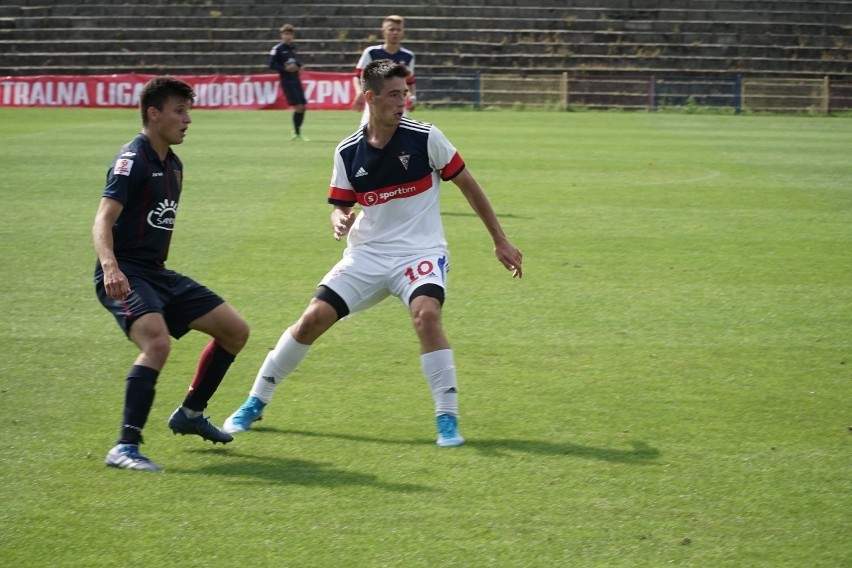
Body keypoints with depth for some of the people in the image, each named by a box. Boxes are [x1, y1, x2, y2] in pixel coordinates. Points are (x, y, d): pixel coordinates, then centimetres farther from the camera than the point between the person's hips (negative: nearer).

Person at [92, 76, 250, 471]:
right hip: (124, 276, -9)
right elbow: (103, 220, -25)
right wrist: (110, 266, -42)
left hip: (157, 274, 9)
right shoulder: (132, 160, -14)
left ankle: (190, 413, 26)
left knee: (235, 331, 10)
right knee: (157, 341, -34)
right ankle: (125, 447, -31)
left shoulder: (173, 165, 14)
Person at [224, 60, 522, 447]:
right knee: (313, 318, -7)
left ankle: (448, 419, -19)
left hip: (420, 252, -3)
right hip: (367, 254, 3)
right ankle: (255, 404, 11)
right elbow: (340, 207, 7)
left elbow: (468, 185, -1)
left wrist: (500, 242, 1)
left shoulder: (426, 138, -10)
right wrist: (340, 221, -19)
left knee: (426, 315, -30)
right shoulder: (348, 152, -2)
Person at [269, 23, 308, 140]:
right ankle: (297, 133, -5)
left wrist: (299, 66, 6)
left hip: (296, 79, 7)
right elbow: (272, 65, -10)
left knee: (302, 106, 5)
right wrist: (285, 68, -19)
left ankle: (297, 131, 17)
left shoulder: (293, 48, 13)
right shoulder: (277, 49, -7)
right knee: (298, 106, -14)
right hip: (286, 81, -7)